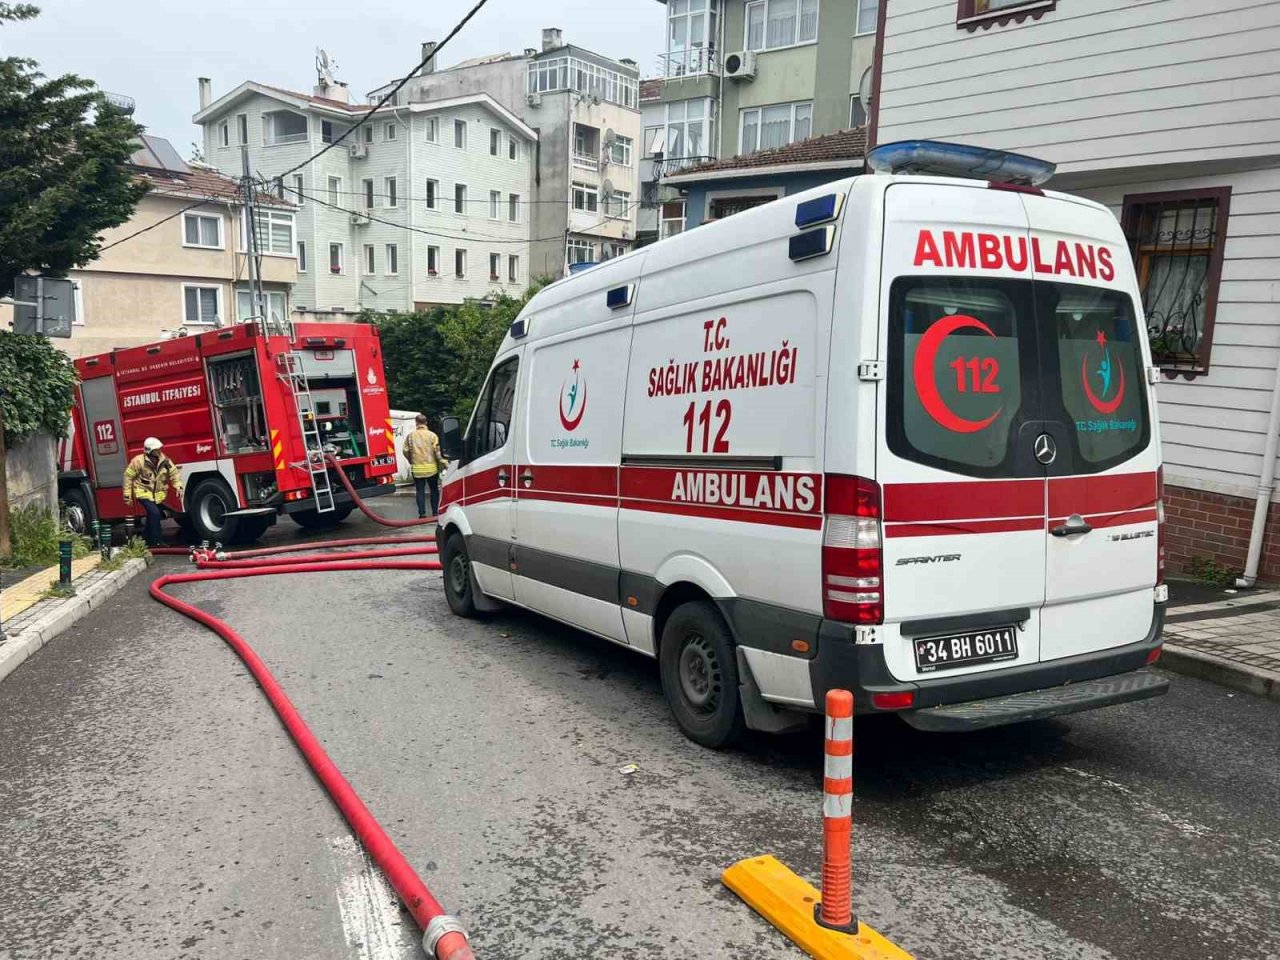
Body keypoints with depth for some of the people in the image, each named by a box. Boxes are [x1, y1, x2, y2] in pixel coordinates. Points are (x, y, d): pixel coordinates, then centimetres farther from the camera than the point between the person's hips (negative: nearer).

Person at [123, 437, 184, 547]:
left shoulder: (165, 461, -4)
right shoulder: (139, 461, -16)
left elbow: (174, 473, 5)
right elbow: (128, 476, -9)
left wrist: (178, 487, -12)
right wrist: (127, 496, -7)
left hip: (158, 495, 5)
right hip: (144, 493, -5)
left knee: (152, 517, 17)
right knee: (154, 513, -23)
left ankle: (149, 542, 36)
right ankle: (155, 543, -15)